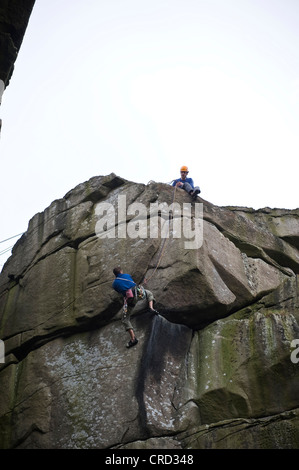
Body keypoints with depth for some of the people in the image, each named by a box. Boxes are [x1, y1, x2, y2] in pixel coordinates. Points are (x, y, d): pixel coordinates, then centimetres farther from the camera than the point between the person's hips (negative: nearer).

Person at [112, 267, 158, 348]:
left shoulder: (114, 284, 17)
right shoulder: (127, 275, 21)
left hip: (129, 299, -1)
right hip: (138, 293, 2)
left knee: (125, 319, 11)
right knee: (149, 294, 37)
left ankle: (133, 338, -4)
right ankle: (151, 308, 11)